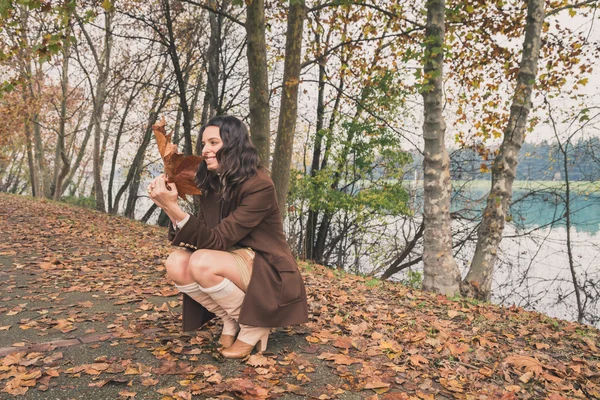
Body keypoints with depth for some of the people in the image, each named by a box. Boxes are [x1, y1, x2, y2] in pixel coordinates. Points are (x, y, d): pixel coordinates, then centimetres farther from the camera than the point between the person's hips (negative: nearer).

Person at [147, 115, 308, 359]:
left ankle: (254, 326, -7)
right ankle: (232, 321, 2)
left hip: (266, 273, -7)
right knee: (176, 264, -17)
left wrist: (173, 208, -34)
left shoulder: (259, 185, -21)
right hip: (233, 262, 7)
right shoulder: (212, 184, 2)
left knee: (202, 263, -30)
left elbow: (218, 239, -25)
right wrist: (169, 206, -17)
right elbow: (201, 235, -1)